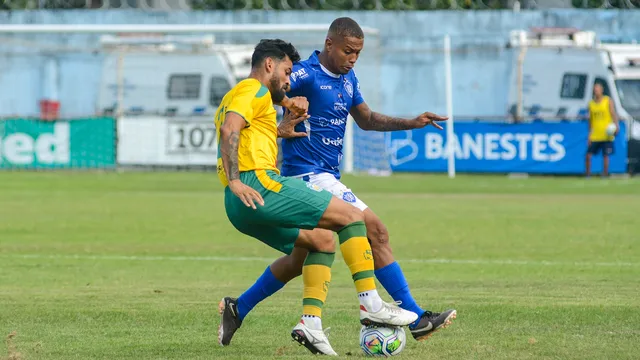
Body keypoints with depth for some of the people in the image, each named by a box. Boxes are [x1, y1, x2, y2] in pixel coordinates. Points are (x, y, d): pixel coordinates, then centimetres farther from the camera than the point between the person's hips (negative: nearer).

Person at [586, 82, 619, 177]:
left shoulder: (608, 101, 1)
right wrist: (589, 135, 11)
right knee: (588, 155, -3)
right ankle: (588, 176, 7)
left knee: (605, 156, -1)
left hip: (606, 135, -3)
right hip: (594, 136, 3)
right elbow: (590, 120, 14)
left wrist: (616, 126, -24)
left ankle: (605, 176, 7)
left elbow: (613, 115, -5)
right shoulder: (591, 103, 10)